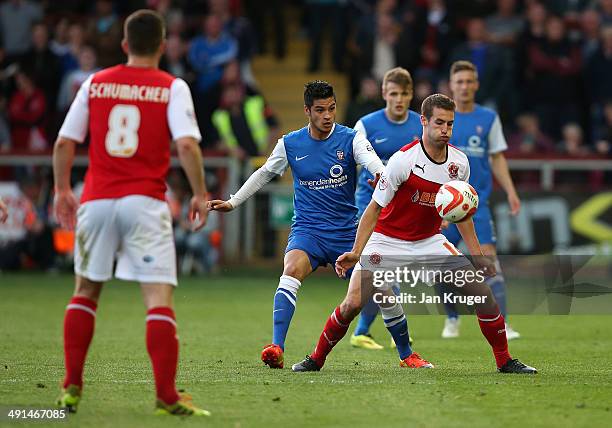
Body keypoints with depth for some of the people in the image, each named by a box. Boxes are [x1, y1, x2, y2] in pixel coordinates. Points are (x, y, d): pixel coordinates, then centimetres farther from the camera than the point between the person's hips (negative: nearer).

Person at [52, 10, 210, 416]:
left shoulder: (95, 83, 9)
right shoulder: (172, 87, 0)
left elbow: (64, 143, 8)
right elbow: (187, 144, -13)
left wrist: (62, 190, 20)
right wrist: (200, 194, -5)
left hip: (96, 201, 3)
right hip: (145, 201, -3)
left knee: (86, 291, 19)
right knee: (159, 298, -4)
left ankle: (72, 388, 17)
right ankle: (167, 396, -11)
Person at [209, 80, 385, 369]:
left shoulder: (351, 139, -5)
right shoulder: (290, 144, 1)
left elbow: (371, 160, -26)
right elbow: (265, 173, 19)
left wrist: (382, 175, -50)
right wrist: (233, 202, 17)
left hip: (347, 231, 0)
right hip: (307, 229, 0)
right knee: (291, 273, -31)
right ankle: (276, 348, -38)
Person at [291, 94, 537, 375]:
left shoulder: (459, 162, -5)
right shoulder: (403, 160, -21)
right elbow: (375, 208, -16)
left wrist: (477, 256, 7)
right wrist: (355, 253, -24)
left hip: (430, 241, 4)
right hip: (388, 242, -4)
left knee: (482, 291, -8)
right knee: (353, 304, -17)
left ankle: (504, 362, 6)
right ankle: (316, 359, 4)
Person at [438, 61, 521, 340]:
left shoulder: (488, 118, 6)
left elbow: (497, 158, 12)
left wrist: (510, 191, 1)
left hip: (477, 202, 0)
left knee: (488, 257, -12)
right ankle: (452, 319, 24)